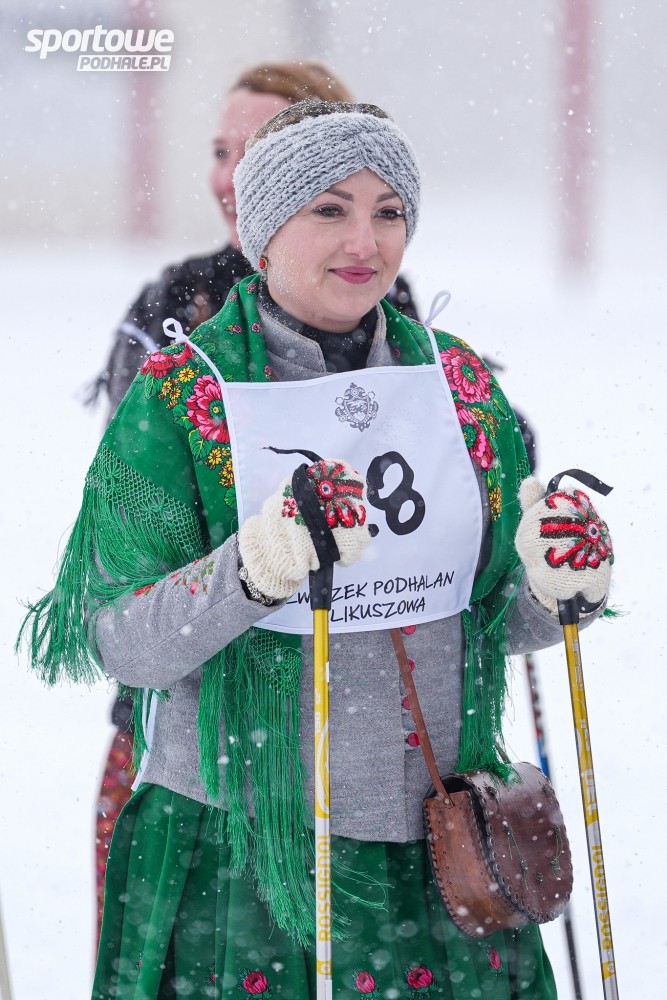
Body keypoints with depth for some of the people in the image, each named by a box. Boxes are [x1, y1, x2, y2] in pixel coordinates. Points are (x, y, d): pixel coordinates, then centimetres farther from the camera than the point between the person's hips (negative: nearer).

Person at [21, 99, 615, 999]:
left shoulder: (458, 381, 7)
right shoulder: (180, 395, -6)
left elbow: (495, 619, 11)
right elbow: (122, 644, -13)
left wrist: (556, 584, -11)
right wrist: (256, 570, -30)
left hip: (440, 850, 4)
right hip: (240, 850, -4)